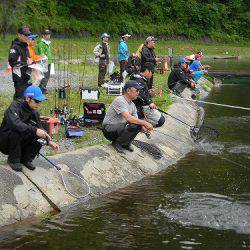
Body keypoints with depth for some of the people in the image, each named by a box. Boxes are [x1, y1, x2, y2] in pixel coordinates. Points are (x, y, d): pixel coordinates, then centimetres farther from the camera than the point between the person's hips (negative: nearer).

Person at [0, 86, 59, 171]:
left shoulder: (34, 112, -2)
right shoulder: (15, 106, -23)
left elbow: (39, 128, 2)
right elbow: (15, 123, -40)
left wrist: (49, 141, -15)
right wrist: (35, 130, -44)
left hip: (20, 144, 6)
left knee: (40, 137, -16)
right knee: (16, 132, -35)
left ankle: (26, 159, 2)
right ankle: (13, 160, -13)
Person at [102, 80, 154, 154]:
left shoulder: (132, 105, 7)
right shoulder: (119, 101, -21)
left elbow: (136, 120, 4)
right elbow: (129, 118, -32)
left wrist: (144, 128, -17)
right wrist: (145, 123, -31)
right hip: (109, 129, -8)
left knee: (138, 124, -11)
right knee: (133, 126, -29)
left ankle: (126, 143, 3)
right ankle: (116, 143, -9)